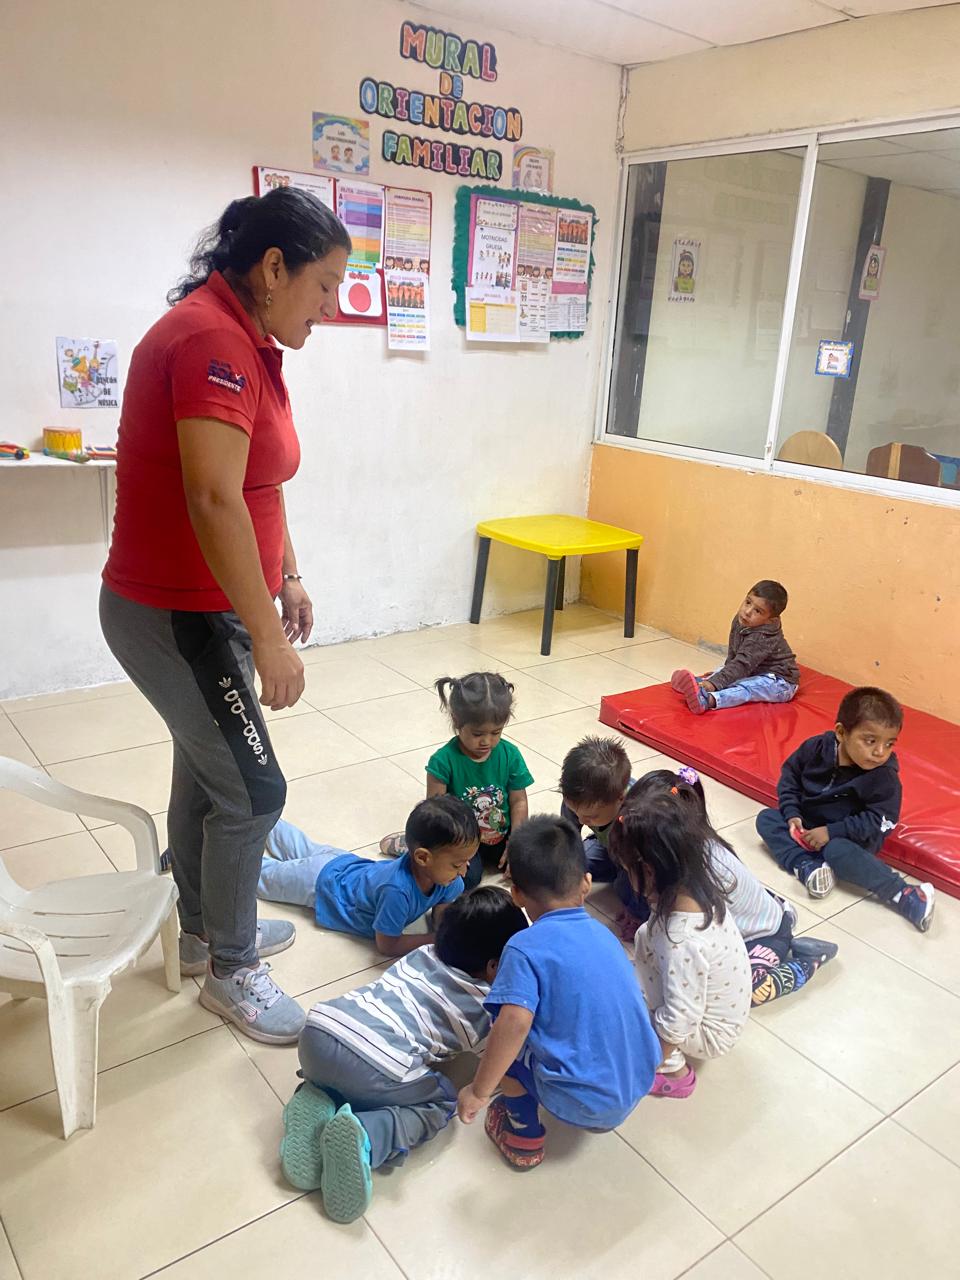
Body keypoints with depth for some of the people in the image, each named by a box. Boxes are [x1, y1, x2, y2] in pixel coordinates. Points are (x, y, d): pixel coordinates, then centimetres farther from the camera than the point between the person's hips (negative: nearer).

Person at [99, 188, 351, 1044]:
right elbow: (213, 500, -31)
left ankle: (205, 930, 39)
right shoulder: (212, 340, -22)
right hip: (175, 616, -10)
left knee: (205, 770, 20)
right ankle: (230, 971, 20)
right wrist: (269, 641, -28)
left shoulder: (249, 340, 10)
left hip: (207, 606, 10)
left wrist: (287, 575, 17)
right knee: (253, 789, -1)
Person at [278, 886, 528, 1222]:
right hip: (376, 1066, -6)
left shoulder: (422, 955, 26)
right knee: (442, 1102, 18)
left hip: (319, 1029, 6)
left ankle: (318, 1103, 6)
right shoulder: (483, 1005, 12)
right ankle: (367, 1135, -8)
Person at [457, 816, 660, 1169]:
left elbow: (515, 1022, -27)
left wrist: (478, 1091, -16)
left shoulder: (525, 947, -15)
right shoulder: (604, 935, 6)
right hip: (637, 1087, 6)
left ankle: (525, 1136, 19)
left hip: (579, 1102, -6)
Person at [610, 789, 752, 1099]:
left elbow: (677, 1022, -28)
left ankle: (675, 1072, 5)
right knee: (644, 937, 4)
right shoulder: (697, 885, -17)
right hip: (704, 1001, 8)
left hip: (710, 1033, -8)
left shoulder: (684, 941, -38)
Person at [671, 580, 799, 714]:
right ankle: (698, 683, -22)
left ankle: (709, 700, -56)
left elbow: (742, 664, -40)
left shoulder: (762, 638, -31)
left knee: (747, 687, -33)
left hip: (779, 682, -10)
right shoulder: (740, 621, -4)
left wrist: (714, 682, -49)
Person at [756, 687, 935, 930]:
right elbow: (790, 775, 2)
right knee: (766, 818, -11)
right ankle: (808, 867, -30)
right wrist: (791, 814, -8)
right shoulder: (817, 747, -12)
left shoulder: (884, 777, -21)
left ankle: (904, 894, -30)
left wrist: (832, 832, -25)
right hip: (807, 825, 5)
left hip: (851, 838, -5)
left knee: (837, 851, -36)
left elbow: (880, 821, -22)